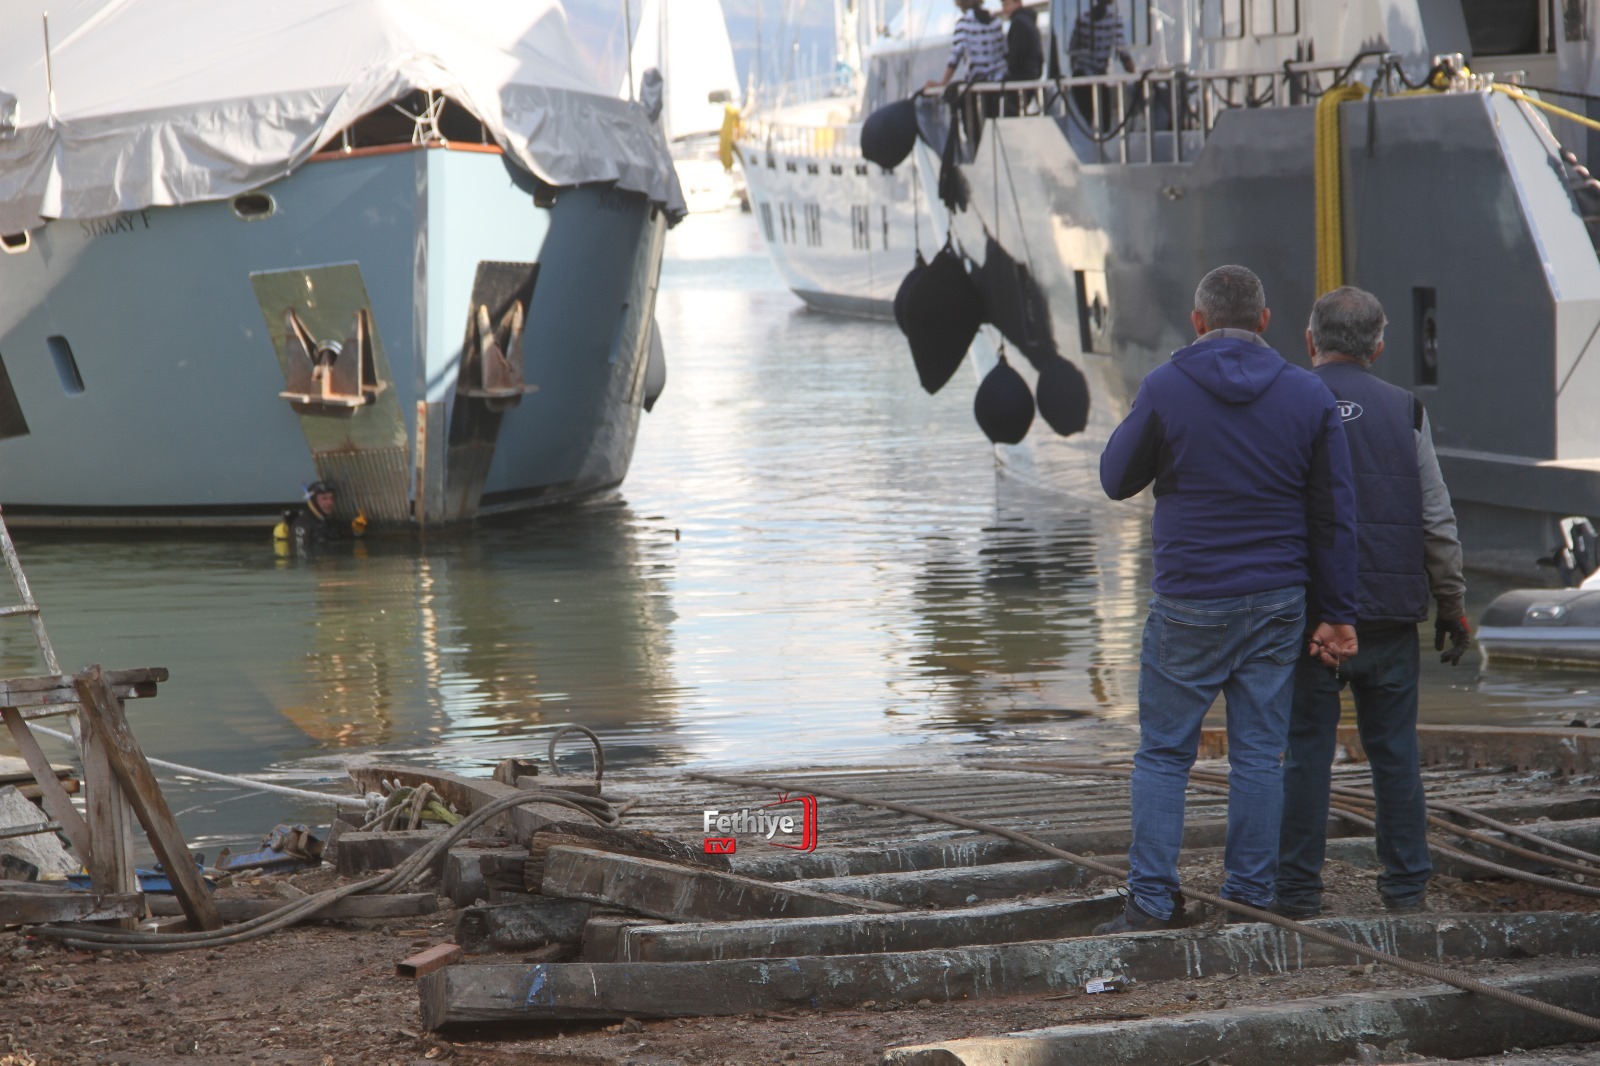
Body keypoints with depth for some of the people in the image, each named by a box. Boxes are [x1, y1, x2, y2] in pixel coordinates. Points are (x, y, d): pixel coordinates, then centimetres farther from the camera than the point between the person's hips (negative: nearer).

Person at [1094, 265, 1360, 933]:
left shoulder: (1166, 389, -7)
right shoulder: (1308, 396, 1)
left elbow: (1116, 479, 5)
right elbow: (1334, 514, 2)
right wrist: (1336, 614, 6)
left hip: (1188, 603, -2)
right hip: (1278, 603, 3)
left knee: (1163, 754, 5)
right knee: (1259, 755, 7)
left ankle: (1151, 900, 1)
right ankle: (1250, 898, 9)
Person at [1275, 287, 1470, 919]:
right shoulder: (1404, 411, 4)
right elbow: (1437, 522, 3)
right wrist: (1452, 607, 11)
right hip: (1392, 618, 2)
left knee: (1307, 752, 3)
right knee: (1395, 750, 9)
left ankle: (1298, 889, 4)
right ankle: (1406, 886, 12)